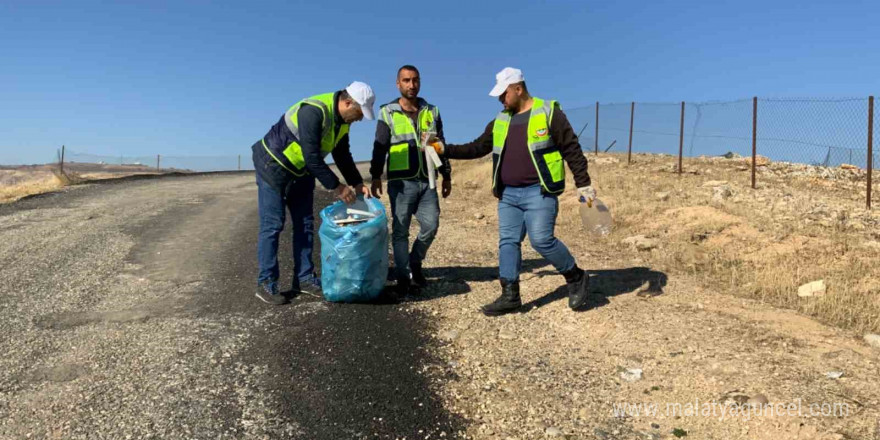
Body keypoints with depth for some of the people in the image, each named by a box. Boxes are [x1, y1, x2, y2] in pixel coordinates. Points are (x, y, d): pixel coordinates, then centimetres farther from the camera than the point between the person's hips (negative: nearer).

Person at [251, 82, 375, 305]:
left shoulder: (342, 120, -2)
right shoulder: (314, 111, -30)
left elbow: (342, 156, 7)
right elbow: (312, 157, -32)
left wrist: (357, 184, -3)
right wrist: (336, 187, -26)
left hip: (300, 171, 9)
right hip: (273, 167, -9)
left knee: (305, 224, 7)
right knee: (272, 225, -6)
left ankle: (304, 278, 14)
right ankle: (266, 284, 2)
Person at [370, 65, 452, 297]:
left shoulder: (431, 112, 12)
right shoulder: (388, 113, 2)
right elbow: (380, 148, -1)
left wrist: (446, 176, 14)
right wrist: (376, 176, -10)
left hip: (427, 181, 3)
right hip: (401, 181, -3)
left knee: (431, 226, 1)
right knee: (400, 230, 1)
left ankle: (415, 264, 25)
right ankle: (403, 278, 10)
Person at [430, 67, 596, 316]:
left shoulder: (548, 113, -4)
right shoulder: (500, 121, 13)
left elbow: (572, 150, -5)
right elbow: (477, 148, 16)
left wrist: (583, 185, -9)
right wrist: (445, 150, 7)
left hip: (539, 192, -6)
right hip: (508, 195, 7)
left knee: (541, 240, -12)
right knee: (507, 242, 4)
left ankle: (576, 278, 11)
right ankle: (509, 296, 12)